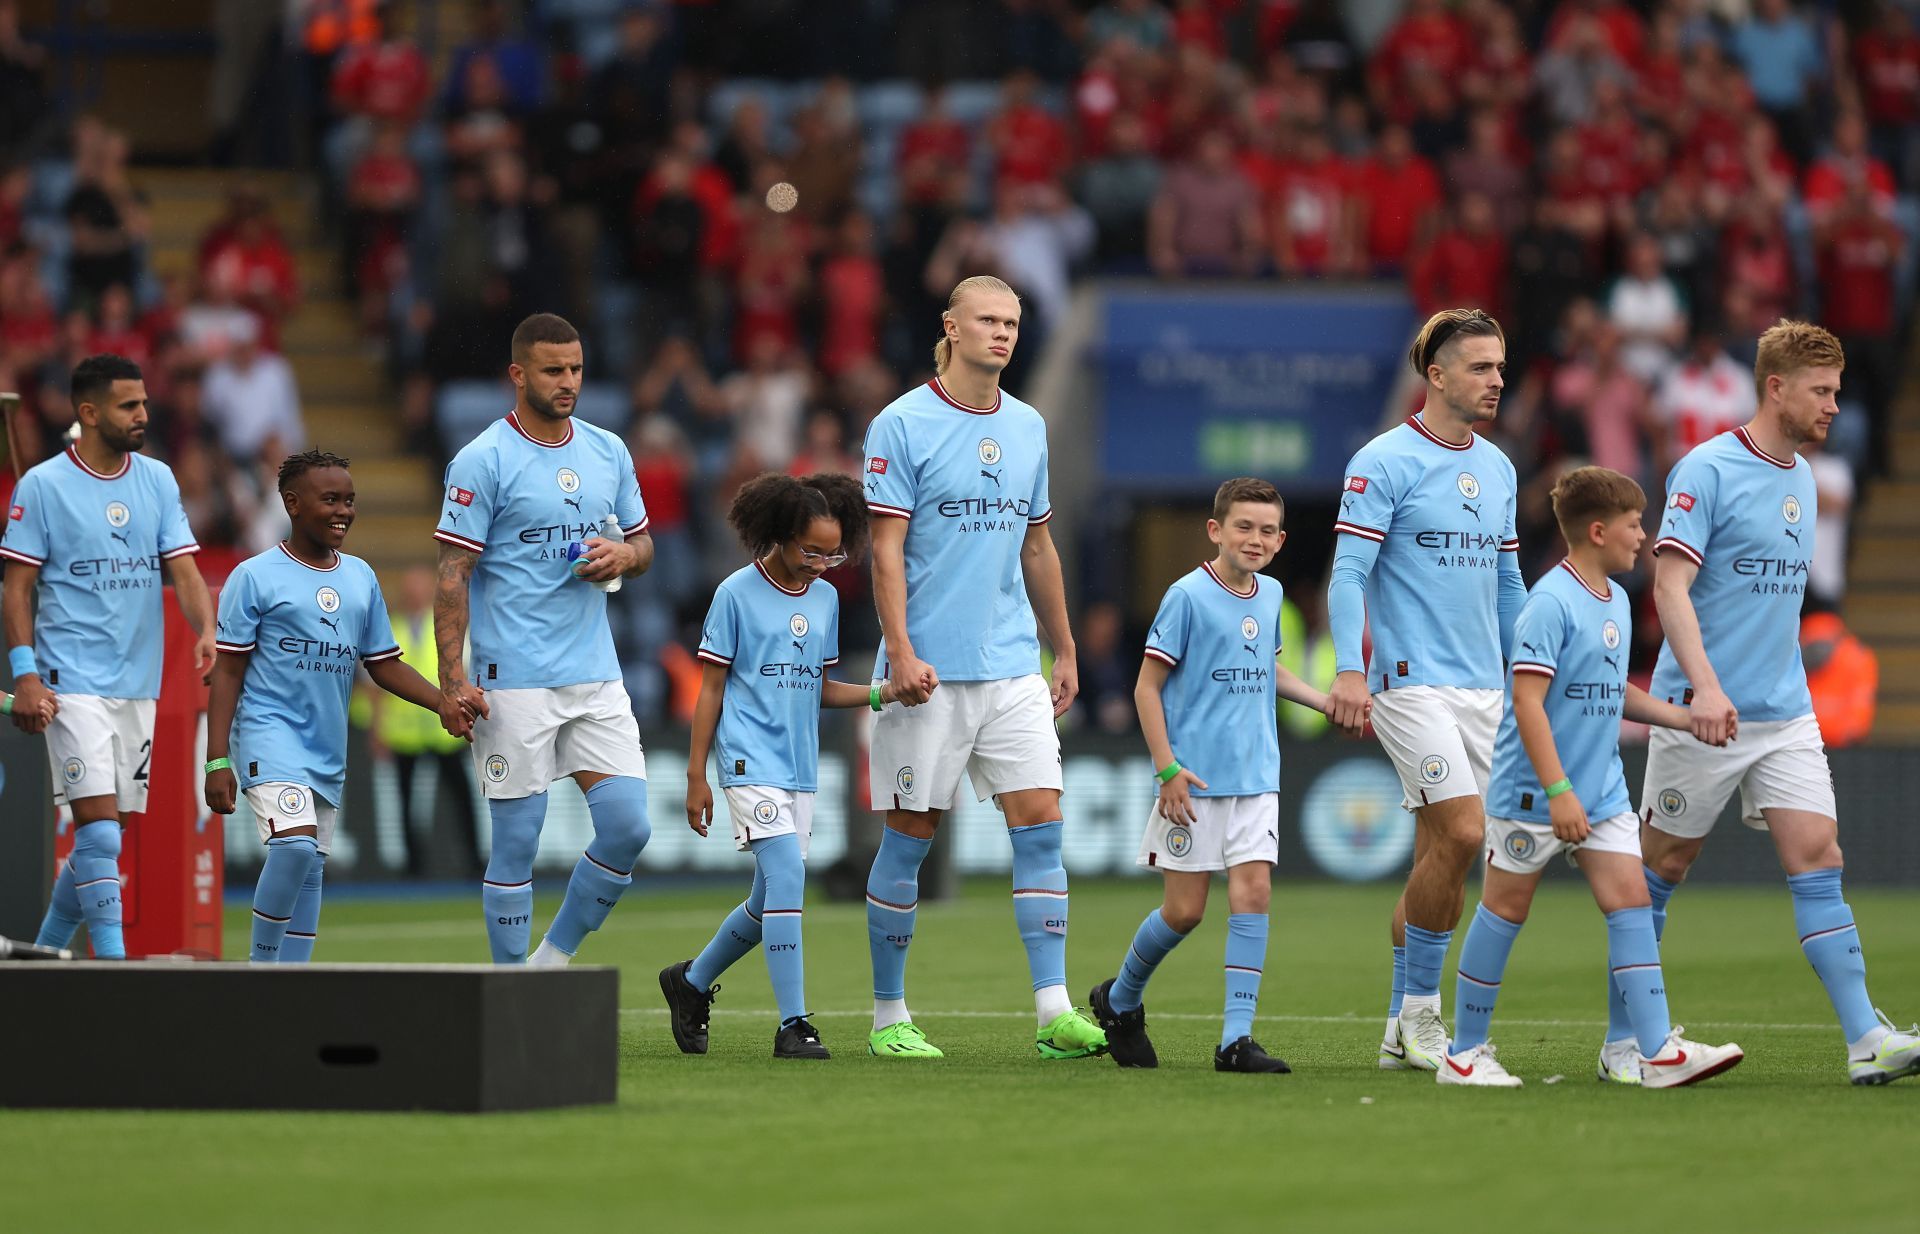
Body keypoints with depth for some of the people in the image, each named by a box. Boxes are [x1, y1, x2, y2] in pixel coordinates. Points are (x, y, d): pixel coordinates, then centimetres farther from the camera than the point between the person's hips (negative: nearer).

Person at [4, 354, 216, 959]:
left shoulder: (158, 479, 9)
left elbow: (182, 568, 7)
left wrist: (206, 631, -12)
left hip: (139, 683, 5)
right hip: (72, 682, -5)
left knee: (109, 831, 9)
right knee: (99, 826, -15)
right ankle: (113, 962, -15)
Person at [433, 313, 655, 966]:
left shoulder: (608, 451, 11)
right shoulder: (482, 460, -7)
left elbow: (642, 543, 22)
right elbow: (453, 573, -9)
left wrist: (623, 555, -3)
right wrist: (452, 679, -16)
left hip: (597, 677, 5)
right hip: (515, 684, -5)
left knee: (628, 827, -3)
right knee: (516, 842, -2)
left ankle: (553, 958, 15)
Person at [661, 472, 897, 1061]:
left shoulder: (826, 598, 12)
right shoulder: (738, 593, -5)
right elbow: (711, 687, -2)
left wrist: (882, 694, 1)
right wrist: (696, 776, -3)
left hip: (800, 768, 7)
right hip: (752, 762, -7)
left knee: (771, 901, 11)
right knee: (787, 874, -20)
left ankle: (690, 982, 34)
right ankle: (793, 1025, -20)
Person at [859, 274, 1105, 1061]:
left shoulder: (1028, 427, 12)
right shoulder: (903, 425, -6)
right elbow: (886, 548, -9)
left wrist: (1065, 651, 19)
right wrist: (900, 652, -18)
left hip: (1014, 665, 5)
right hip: (931, 670, -5)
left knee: (1040, 821, -5)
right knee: (911, 834, 1)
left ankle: (1055, 1012, -8)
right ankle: (888, 1017, 11)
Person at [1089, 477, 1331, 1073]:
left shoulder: (1270, 595, 10)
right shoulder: (1188, 596, -9)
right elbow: (1147, 687, -8)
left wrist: (1327, 702, 16)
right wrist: (1167, 769, -15)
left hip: (1257, 778, 5)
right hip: (1195, 780, -5)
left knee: (1253, 891, -7)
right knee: (1185, 910, -1)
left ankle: (1236, 1038, -6)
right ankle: (1119, 999, 25)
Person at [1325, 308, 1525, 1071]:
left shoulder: (1498, 468, 15)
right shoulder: (1385, 461, -6)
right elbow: (1348, 572, -12)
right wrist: (1349, 670, -23)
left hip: (1481, 687, 7)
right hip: (1412, 683, -7)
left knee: (1440, 852, 7)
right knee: (1461, 833, -17)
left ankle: (1402, 1033, 13)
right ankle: (1420, 1008, -4)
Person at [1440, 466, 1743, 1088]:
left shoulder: (1617, 601, 11)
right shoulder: (1551, 603, -17)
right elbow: (1527, 699, -23)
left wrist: (1688, 720, 19)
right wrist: (1558, 791, -27)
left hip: (1602, 790, 8)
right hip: (1531, 795, -8)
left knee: (1630, 898, -3)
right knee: (1505, 909, 2)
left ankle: (1650, 1049, -5)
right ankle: (1465, 1052, 13)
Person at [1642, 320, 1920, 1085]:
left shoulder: (1801, 479, 13)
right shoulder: (1706, 471, -11)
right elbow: (1670, 588, -18)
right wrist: (1705, 688, -29)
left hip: (1784, 714, 6)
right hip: (1702, 712, -6)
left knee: (1818, 860, -6)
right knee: (1662, 866, 5)